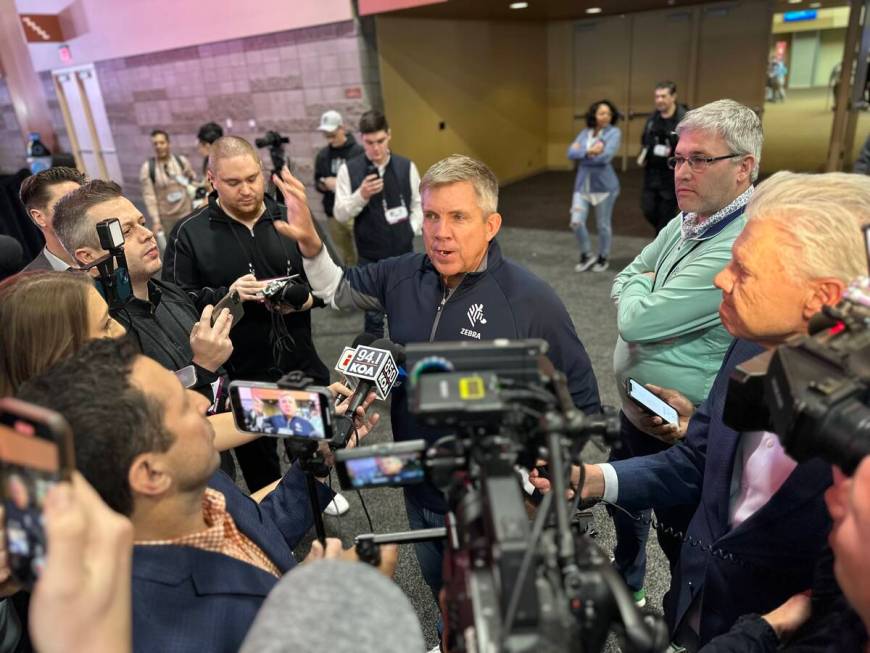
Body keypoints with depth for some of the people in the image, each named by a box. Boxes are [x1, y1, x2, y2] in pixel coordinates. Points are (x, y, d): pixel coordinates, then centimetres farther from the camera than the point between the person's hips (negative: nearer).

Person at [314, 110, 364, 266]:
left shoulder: (358, 152, -7)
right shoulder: (322, 155, 10)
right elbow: (317, 182, 18)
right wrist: (323, 185, -5)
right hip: (333, 215, 5)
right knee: (343, 258, 11)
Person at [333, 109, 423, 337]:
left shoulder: (407, 167, -3)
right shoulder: (349, 170, -8)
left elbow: (418, 204, 9)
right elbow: (340, 215, -7)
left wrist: (411, 230, -3)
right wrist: (361, 195, -23)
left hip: (403, 253, 2)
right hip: (370, 257, -2)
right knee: (373, 315, 9)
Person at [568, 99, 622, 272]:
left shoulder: (614, 132, -8)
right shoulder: (585, 132, 7)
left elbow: (605, 156, -22)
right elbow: (571, 153, -5)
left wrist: (581, 153, -11)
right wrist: (589, 151, -21)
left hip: (604, 185, -4)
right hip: (582, 185, 4)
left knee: (603, 224, 7)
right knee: (576, 222, -4)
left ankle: (603, 258, 27)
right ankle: (586, 255, 17)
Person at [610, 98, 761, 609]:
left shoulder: (741, 248, -30)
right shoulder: (685, 222, 0)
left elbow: (636, 320, -29)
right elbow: (622, 284, 8)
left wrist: (638, 289, -8)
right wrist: (649, 299, -13)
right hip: (635, 412, 9)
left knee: (679, 535, 15)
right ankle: (626, 591, 55)